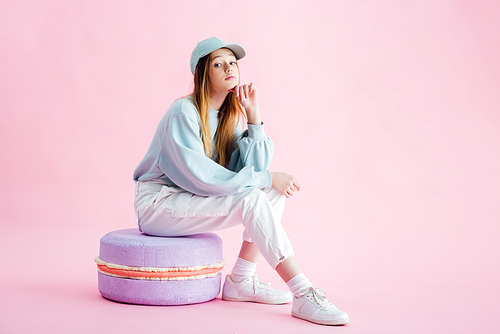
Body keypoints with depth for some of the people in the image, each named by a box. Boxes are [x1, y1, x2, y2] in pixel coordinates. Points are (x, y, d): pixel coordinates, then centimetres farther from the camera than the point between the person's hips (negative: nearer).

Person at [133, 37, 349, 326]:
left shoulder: (231, 116, 6)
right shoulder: (183, 113, -18)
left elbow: (254, 167, -4)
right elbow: (199, 176, -26)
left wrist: (253, 115, -11)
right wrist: (265, 179, -23)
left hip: (191, 202, 8)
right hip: (158, 204, -8)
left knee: (276, 191, -6)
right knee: (251, 199, -27)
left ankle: (241, 281, -6)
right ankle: (303, 295, -28)